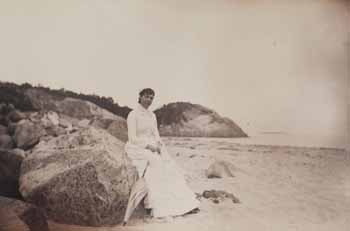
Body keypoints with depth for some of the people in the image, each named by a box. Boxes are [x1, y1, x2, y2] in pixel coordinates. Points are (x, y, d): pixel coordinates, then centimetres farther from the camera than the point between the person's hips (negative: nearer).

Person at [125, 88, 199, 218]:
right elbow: (132, 138, -14)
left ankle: (184, 204, -20)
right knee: (155, 163, -34)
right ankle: (157, 207, -29)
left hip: (152, 148, 6)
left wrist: (158, 145, -10)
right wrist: (149, 145, -20)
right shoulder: (133, 115, -8)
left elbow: (156, 134, 11)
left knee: (170, 167, -16)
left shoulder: (152, 115, 13)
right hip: (137, 148, -6)